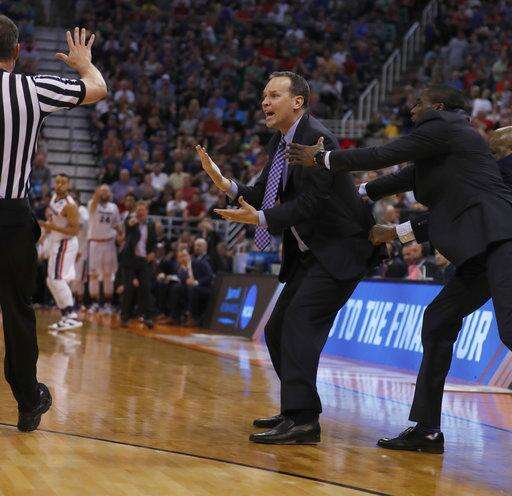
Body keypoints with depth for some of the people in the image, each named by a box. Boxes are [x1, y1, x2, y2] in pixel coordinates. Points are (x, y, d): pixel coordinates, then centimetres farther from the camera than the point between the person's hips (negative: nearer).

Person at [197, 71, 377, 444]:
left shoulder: (317, 139, -18)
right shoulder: (280, 143, 10)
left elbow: (310, 202, -25)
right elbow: (263, 195, 11)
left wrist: (260, 218, -30)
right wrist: (225, 183, -4)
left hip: (341, 249, -10)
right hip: (309, 253, 10)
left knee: (301, 320, -21)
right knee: (277, 330, 12)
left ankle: (302, 420, -23)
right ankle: (297, 411, 24)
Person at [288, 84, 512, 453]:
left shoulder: (443, 126, -3)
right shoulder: (449, 134, 26)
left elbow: (384, 156, -4)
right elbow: (411, 176, 36)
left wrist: (321, 159, 5)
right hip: (482, 249, 11)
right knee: (438, 322, 12)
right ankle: (427, 430, 15)